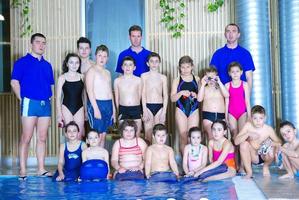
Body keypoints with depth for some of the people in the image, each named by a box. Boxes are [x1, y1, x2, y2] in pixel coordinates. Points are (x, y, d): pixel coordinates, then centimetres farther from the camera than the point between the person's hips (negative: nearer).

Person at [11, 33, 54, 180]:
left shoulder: (47, 65, 17)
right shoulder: (22, 62, 1)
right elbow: (14, 82, -3)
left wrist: (49, 97, 9)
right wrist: (22, 99, -7)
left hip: (46, 104, 5)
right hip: (30, 103, -5)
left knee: (42, 138, 7)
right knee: (26, 138, -4)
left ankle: (41, 169, 14)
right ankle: (22, 170, 2)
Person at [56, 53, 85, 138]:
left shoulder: (82, 77, 5)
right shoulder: (62, 78, 1)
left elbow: (84, 95, 10)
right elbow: (58, 97, 1)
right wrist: (59, 114, -5)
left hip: (79, 109, 2)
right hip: (66, 108, -2)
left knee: (79, 136, 1)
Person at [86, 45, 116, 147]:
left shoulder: (107, 72, 17)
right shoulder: (92, 71, -4)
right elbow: (90, 91, -11)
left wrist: (113, 109, 15)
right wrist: (96, 108, -18)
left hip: (108, 104, 7)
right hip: (96, 104, -7)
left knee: (103, 135, 9)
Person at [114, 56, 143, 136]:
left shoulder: (138, 80, 2)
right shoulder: (117, 80, 4)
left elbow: (140, 96, 8)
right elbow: (116, 98, 10)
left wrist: (140, 111, 9)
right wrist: (118, 111, 10)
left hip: (136, 109, 0)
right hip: (123, 110, 0)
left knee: (137, 135, 3)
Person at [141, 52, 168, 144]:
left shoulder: (163, 77, 7)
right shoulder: (144, 76, 5)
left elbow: (165, 95, 5)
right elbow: (143, 94, 1)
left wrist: (164, 111, -4)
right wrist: (145, 110, -7)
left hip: (160, 106, 1)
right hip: (148, 106, -1)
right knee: (148, 136, -1)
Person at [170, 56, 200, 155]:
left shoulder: (197, 79, 4)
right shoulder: (177, 80, 2)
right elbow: (172, 98, -2)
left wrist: (196, 95, -12)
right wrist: (181, 93, -19)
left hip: (194, 110, 1)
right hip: (181, 110, -1)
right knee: (183, 137, 3)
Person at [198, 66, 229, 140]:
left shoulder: (220, 88, 11)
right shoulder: (204, 89, 10)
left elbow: (227, 95, -9)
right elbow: (199, 99, -7)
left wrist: (219, 82, -10)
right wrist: (203, 85, -7)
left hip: (220, 115, 1)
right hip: (208, 115, -1)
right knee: (211, 137, -8)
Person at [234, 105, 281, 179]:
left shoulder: (268, 129, -17)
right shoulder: (248, 125, -15)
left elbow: (279, 143, -11)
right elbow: (236, 141, -20)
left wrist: (271, 143, -32)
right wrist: (248, 134, -34)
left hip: (264, 155, -1)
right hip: (253, 156, 1)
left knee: (271, 153, -33)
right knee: (244, 143, -26)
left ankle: (266, 166, 4)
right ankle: (249, 172, -13)